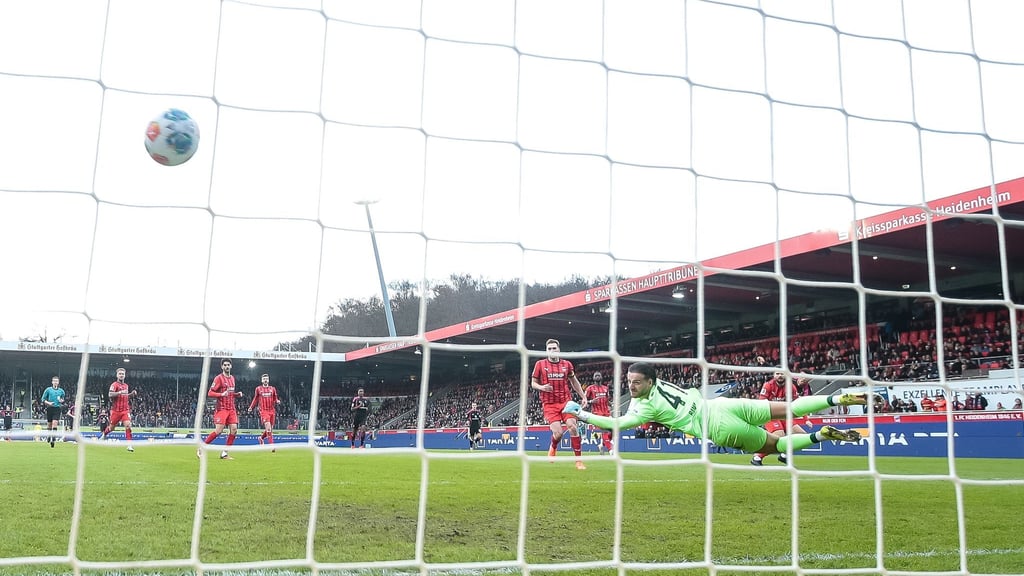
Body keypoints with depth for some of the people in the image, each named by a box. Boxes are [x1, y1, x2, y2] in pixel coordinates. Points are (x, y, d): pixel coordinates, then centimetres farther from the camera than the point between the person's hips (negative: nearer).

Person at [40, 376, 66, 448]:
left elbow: (63, 400, 19)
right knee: (49, 424, 8)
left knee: (54, 423, -14)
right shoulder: (48, 390, 4)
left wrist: (61, 401, -4)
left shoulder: (61, 391, 9)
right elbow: (43, 399, 5)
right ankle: (49, 435, 34)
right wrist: (48, 403, -13)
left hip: (57, 409, 0)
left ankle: (53, 439, -16)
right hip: (50, 409, 0)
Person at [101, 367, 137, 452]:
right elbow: (110, 395, -21)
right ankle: (104, 434, 45)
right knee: (111, 427, 11)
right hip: (116, 410, -4)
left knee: (128, 425, -14)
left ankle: (129, 445, -15)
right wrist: (120, 392, -30)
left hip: (125, 410, 4)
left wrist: (131, 394, 11)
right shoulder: (114, 384, -6)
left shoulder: (126, 385, 14)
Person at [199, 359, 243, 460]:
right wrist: (222, 394, -24)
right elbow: (210, 393, -10)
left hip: (232, 409, 7)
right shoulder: (219, 378, -6)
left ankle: (224, 453, 4)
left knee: (234, 430, -4)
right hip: (222, 409, -7)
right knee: (218, 431, -12)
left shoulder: (232, 378, 16)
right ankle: (201, 449, 3)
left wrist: (238, 394, 8)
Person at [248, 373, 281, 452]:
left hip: (272, 410, 3)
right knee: (268, 427, -19)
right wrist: (251, 408, 7)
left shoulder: (272, 389, 10)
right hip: (263, 411, -3)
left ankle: (261, 438, 39)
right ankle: (272, 445, -19)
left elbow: (275, 399, 13)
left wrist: (277, 401, -9)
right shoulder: (258, 389, 6)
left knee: (270, 429, 9)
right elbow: (255, 399, 15)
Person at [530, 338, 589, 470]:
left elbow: (574, 381, 21)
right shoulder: (540, 364, 3)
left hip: (566, 401, 2)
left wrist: (583, 397, 15)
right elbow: (533, 383, 8)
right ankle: (553, 448, 22)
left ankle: (579, 460, -6)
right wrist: (542, 387, -13)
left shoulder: (567, 364, 8)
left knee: (572, 426, -18)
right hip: (549, 404, -2)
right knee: (558, 432, -16)